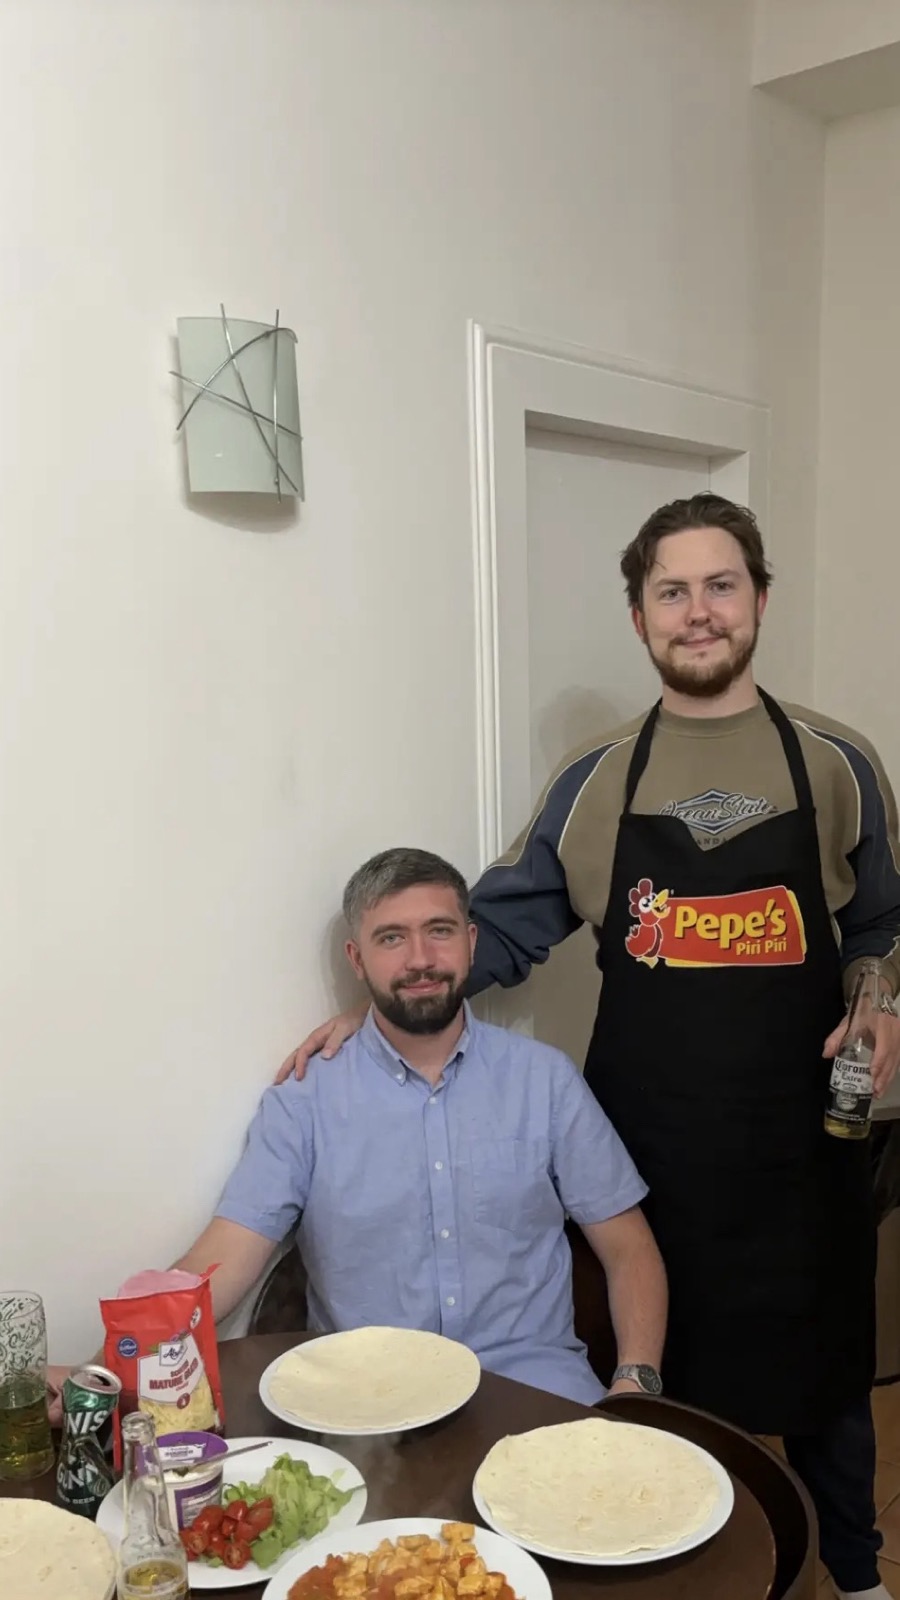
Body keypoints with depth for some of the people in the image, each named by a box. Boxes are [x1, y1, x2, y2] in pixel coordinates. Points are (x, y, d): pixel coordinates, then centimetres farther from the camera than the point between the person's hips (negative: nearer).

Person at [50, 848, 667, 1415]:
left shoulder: (546, 1079, 4)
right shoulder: (303, 1100, 1)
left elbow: (628, 1249, 7)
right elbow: (223, 1262, -7)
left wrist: (635, 1382, -10)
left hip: (532, 1384, 1)